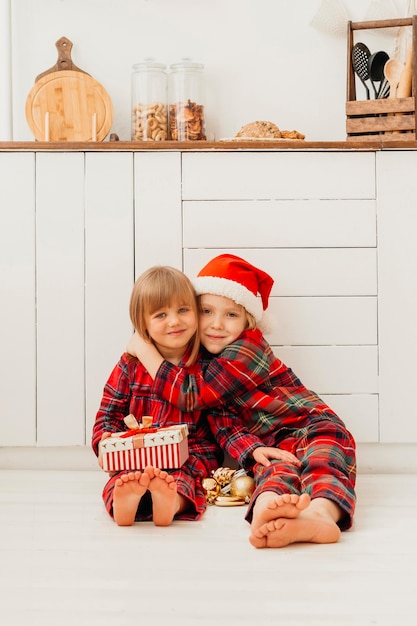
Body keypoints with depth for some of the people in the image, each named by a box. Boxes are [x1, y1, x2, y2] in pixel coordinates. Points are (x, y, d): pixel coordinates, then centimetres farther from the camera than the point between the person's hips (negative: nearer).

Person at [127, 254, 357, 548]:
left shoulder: (248, 348, -11)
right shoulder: (202, 361, 11)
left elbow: (192, 392, -17)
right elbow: (224, 425, 0)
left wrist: (144, 349, -9)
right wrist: (252, 449, -24)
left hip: (313, 427, -3)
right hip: (269, 445, 3)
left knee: (323, 459, -36)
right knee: (275, 469, -31)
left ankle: (320, 514, -69)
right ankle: (267, 511, -68)